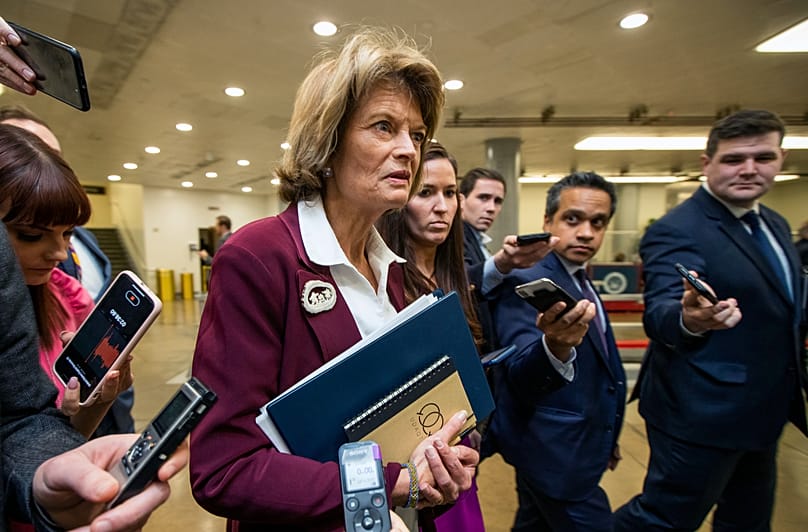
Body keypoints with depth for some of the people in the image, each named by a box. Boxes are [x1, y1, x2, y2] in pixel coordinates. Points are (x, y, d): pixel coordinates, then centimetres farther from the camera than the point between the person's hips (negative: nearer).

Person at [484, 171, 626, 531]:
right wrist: (555, 347, -55)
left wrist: (604, 435, 22)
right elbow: (521, 375, -34)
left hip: (569, 445, 9)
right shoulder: (526, 281, -22)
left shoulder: (579, 282, 7)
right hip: (554, 449, -8)